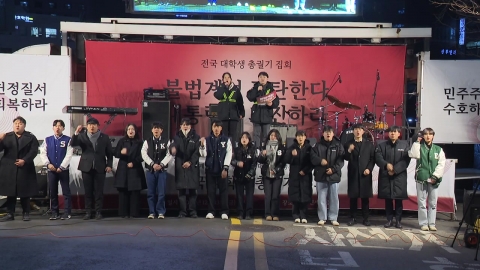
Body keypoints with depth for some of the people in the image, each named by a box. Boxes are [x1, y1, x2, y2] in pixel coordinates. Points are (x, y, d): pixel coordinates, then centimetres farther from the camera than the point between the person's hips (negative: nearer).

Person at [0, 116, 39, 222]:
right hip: (9, 169, 2)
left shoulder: (31, 137, 5)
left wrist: (24, 160, -18)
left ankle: (26, 213, 11)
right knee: (10, 193, 4)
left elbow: (33, 151, -5)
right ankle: (10, 214, 10)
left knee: (25, 193, 4)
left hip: (25, 169, -1)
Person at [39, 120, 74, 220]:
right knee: (52, 192, 8)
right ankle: (54, 213, 16)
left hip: (63, 169, -3)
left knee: (66, 191, -1)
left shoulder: (68, 140, -3)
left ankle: (67, 212, 3)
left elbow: (69, 155, -9)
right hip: (51, 170, 3)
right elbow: (43, 153, 2)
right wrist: (48, 164, -12)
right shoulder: (47, 140, 7)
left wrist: (61, 167, -13)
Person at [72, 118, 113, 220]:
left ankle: (98, 212, 5)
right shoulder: (82, 136, 7)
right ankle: (88, 212, 9)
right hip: (86, 168, 1)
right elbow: (72, 144, -8)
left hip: (100, 168, -1)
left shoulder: (104, 137, 5)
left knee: (99, 191, 0)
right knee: (88, 191, 4)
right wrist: (76, 133, -22)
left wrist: (109, 165, -4)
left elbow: (109, 153, 6)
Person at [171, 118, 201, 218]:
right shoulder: (177, 137, 8)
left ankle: (193, 211, 5)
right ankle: (182, 211, 7)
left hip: (192, 166, -1)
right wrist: (172, 149, -34)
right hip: (180, 166, 1)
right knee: (181, 190, 2)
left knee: (192, 190, 0)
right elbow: (173, 145, -10)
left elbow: (197, 151, -1)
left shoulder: (195, 137, 5)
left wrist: (190, 162, -12)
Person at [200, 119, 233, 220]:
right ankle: (211, 212, 11)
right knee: (210, 191, 4)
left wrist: (225, 168, -9)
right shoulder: (207, 140, 6)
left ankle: (224, 212, 6)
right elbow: (203, 154, 0)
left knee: (223, 190, 1)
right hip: (210, 169, 1)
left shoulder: (226, 140, 2)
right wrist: (202, 145, -18)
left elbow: (229, 154, -2)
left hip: (222, 169, -1)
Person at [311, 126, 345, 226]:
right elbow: (313, 157, 0)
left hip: (334, 175, -1)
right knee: (321, 198, 5)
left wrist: (333, 169, -15)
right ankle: (322, 218, 13)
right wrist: (320, 160, -19)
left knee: (334, 198, 4)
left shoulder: (338, 145, 3)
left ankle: (333, 218, 14)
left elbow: (341, 160, -3)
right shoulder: (318, 145, 7)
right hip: (321, 175, 1)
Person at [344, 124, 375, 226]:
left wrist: (369, 169, -9)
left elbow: (373, 158, 5)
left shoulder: (369, 144, 10)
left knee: (365, 197, 2)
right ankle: (353, 218, 7)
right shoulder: (349, 144, 9)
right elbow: (346, 158, 0)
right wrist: (349, 151, -18)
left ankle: (365, 218, 9)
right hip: (353, 174, 0)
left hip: (365, 174, 0)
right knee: (353, 197, 0)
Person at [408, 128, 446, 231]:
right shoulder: (419, 147, 6)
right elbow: (413, 155, -15)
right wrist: (417, 142, -8)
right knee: (422, 202, 0)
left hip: (434, 179, 1)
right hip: (421, 178, -1)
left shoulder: (438, 149, 8)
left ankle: (431, 223, 12)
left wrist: (435, 176, -8)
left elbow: (441, 164, 2)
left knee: (433, 202, 5)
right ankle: (423, 223, 7)